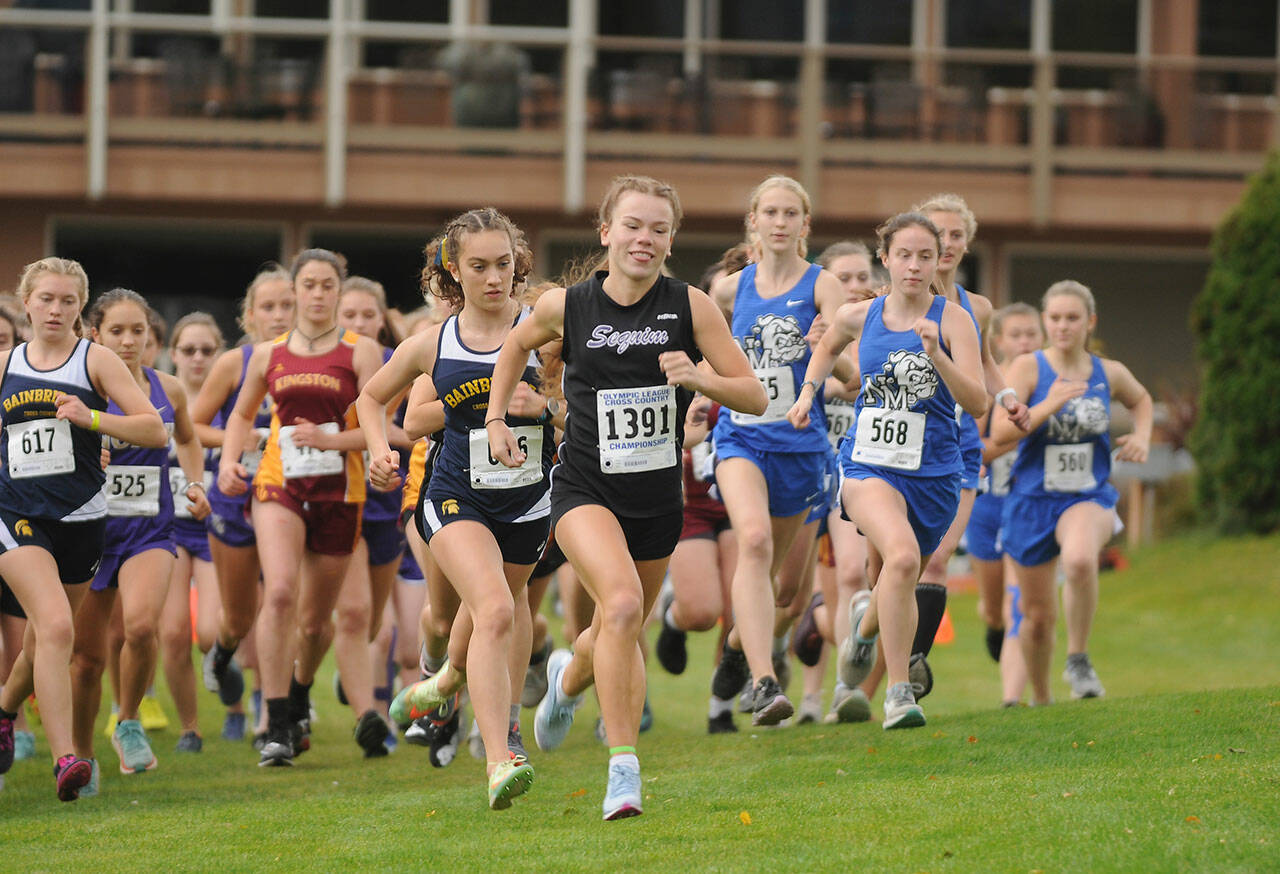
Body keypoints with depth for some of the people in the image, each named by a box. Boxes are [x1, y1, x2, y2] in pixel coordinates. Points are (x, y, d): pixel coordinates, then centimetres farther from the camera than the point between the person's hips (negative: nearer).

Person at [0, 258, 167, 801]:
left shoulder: (95, 360, 0)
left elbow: (155, 431, -7)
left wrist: (90, 417, -19)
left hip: (80, 517, 1)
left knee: (45, 639, 14)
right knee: (56, 626, -21)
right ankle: (64, 760, -26)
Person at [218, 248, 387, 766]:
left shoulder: (361, 353, 1)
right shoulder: (269, 355, 9)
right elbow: (242, 414, 24)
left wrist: (330, 439, -22)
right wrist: (229, 460, 5)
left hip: (339, 494, 0)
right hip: (279, 485, 0)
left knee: (316, 617, 10)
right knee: (280, 592, -23)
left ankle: (300, 696, 43)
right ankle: (277, 727, -20)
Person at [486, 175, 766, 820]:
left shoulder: (689, 307, -7)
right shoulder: (565, 307, -5)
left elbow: (755, 398, -7)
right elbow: (516, 345, 18)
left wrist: (699, 378, -24)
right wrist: (496, 417, 9)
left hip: (657, 496, 3)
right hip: (585, 491, -3)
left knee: (622, 636, 18)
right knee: (622, 602, -28)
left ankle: (570, 677, 56)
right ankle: (623, 767, -24)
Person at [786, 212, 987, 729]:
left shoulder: (952, 320, -6)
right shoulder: (860, 316, 3)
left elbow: (977, 403, -14)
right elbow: (828, 345, 28)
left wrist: (936, 355, -27)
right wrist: (808, 391, 13)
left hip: (932, 474, 1)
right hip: (868, 466, -1)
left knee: (899, 589, 14)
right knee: (902, 556, -29)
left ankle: (867, 621, 52)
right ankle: (898, 691, -24)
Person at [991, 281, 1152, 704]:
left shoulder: (1109, 374, 3)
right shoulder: (1027, 368, -6)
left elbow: (1140, 399, 26)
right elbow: (1000, 431, -16)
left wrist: (1142, 437, 8)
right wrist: (1049, 406, -26)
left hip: (1088, 496, 0)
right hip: (1032, 498, 0)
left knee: (1080, 560, -35)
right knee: (1037, 614, 8)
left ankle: (1078, 659, -15)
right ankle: (1041, 698, 33)